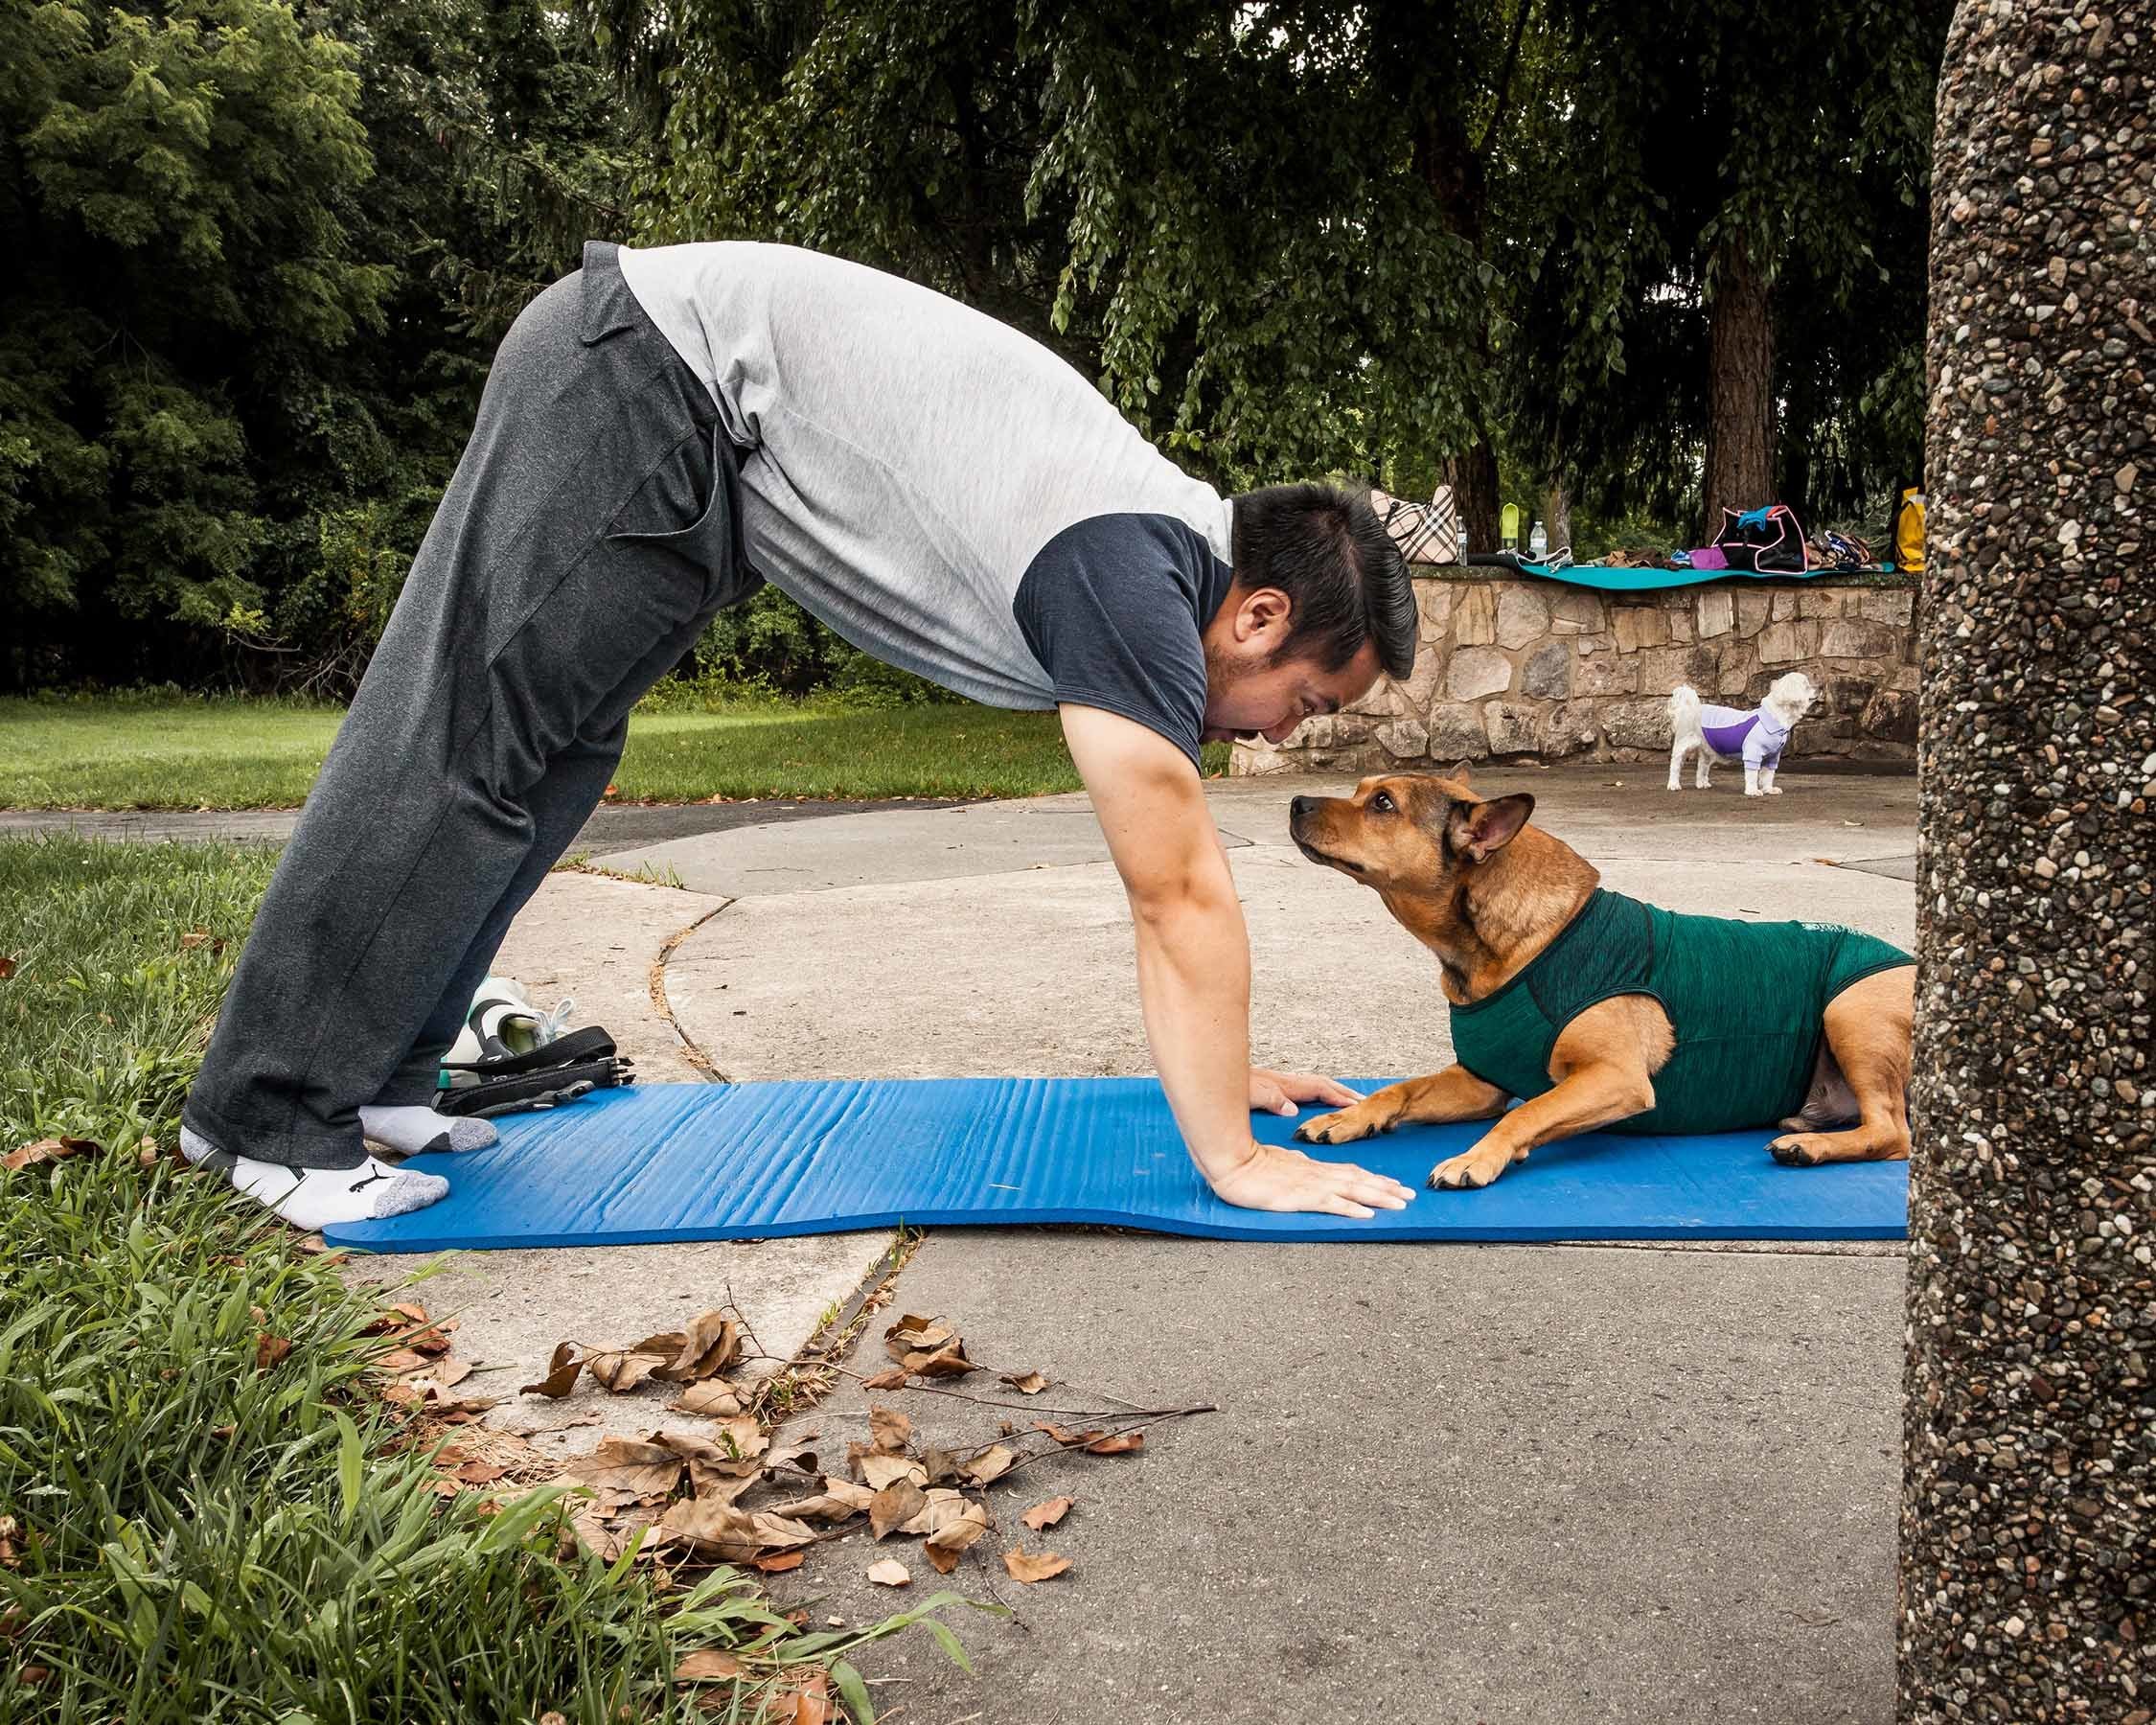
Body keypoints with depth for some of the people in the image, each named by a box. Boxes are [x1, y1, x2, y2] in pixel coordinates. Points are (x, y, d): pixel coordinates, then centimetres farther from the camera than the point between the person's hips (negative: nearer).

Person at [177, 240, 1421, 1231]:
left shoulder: (1171, 555, 5)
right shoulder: (1126, 575, -23)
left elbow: (1178, 873, 12)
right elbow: (1180, 895, -23)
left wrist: (1223, 1066, 15)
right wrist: (1234, 1159, -17)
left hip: (674, 396, 9)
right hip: (647, 375, -9)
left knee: (542, 762, 10)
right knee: (464, 749, -7)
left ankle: (370, 1078, 19)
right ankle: (277, 1119, 3)